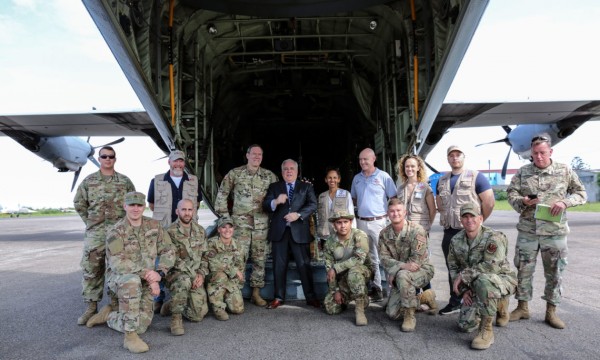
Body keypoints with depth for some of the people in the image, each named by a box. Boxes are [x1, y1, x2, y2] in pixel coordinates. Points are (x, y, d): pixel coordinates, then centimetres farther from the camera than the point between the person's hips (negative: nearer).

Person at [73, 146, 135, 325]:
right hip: (95, 232, 1)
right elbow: (79, 203, 12)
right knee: (91, 269, 1)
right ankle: (91, 307, 12)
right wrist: (90, 221, 6)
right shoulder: (88, 181, 6)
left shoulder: (125, 181, 6)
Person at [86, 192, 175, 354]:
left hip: (145, 283, 4)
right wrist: (146, 273, -30)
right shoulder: (116, 232, -13)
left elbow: (168, 251, -1)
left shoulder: (154, 225, 0)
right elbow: (118, 263, -23)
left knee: (141, 326, -9)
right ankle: (130, 337, -30)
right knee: (132, 281, -40)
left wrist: (159, 273, -18)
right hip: (119, 278, -4)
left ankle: (109, 314, 20)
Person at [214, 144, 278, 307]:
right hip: (241, 223, -2)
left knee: (260, 259, 6)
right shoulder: (234, 173, 1)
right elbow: (221, 195, 5)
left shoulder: (270, 176, 6)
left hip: (262, 223, 2)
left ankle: (256, 293, 17)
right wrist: (225, 216, 1)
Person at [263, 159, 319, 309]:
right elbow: (265, 206, 2)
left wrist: (298, 214, -16)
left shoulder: (306, 187, 11)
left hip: (299, 230, -1)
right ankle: (278, 297, 14)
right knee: (279, 265, 5)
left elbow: (313, 205, -1)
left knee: (304, 264, 0)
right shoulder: (274, 187, 13)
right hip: (279, 230, 1)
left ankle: (311, 297, 9)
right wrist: (275, 202, -19)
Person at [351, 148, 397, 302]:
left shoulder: (383, 177, -3)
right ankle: (375, 288, 22)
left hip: (379, 221, -5)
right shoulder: (357, 178, 11)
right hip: (362, 222, 5)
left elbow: (394, 199, -3)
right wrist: (361, 207, 6)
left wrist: (389, 214, -10)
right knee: (369, 257, 12)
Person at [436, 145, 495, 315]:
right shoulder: (442, 180, 13)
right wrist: (447, 218, 13)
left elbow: (489, 201, -9)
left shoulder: (476, 177, -5)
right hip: (449, 231, 6)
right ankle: (454, 302, 24)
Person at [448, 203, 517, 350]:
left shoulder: (494, 237, -21)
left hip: (502, 279, -6)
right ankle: (497, 304, 26)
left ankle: (487, 331, -25)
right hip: (475, 288, 6)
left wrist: (464, 275, -27)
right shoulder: (456, 241, -2)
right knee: (465, 325, -3)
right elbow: (453, 267, 6)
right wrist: (463, 290, -5)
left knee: (482, 281, -41)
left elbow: (492, 266, -32)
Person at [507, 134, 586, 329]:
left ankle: (551, 311, 21)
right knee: (524, 269, 7)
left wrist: (565, 202, -13)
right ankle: (522, 307, 21)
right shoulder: (522, 172, 3)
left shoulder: (564, 171, 1)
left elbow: (581, 193, 6)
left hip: (555, 232, -1)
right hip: (527, 231, 1)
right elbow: (511, 193, 3)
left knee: (554, 272, 7)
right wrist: (522, 201, -18)